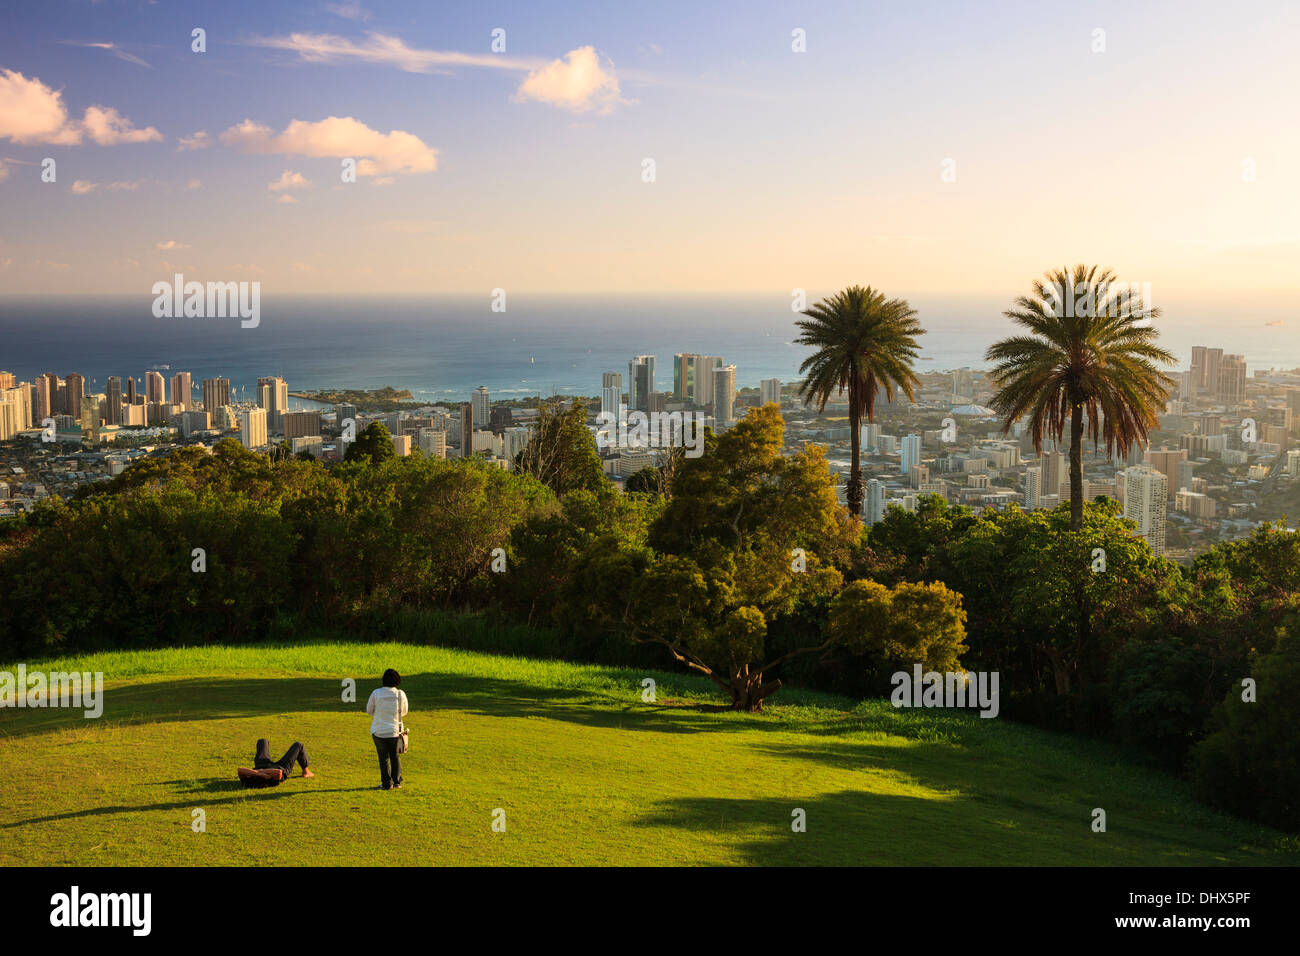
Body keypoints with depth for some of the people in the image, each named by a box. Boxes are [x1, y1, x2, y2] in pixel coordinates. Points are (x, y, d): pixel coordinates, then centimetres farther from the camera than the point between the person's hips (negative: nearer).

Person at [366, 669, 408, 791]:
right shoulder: (401, 694, -9)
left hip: (379, 730, -1)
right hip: (395, 730, 1)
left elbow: (369, 710, -1)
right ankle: (397, 782, 21)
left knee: (384, 758, 9)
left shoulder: (376, 693, -13)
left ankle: (387, 784, 10)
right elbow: (404, 712, 4)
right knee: (396, 756, 17)